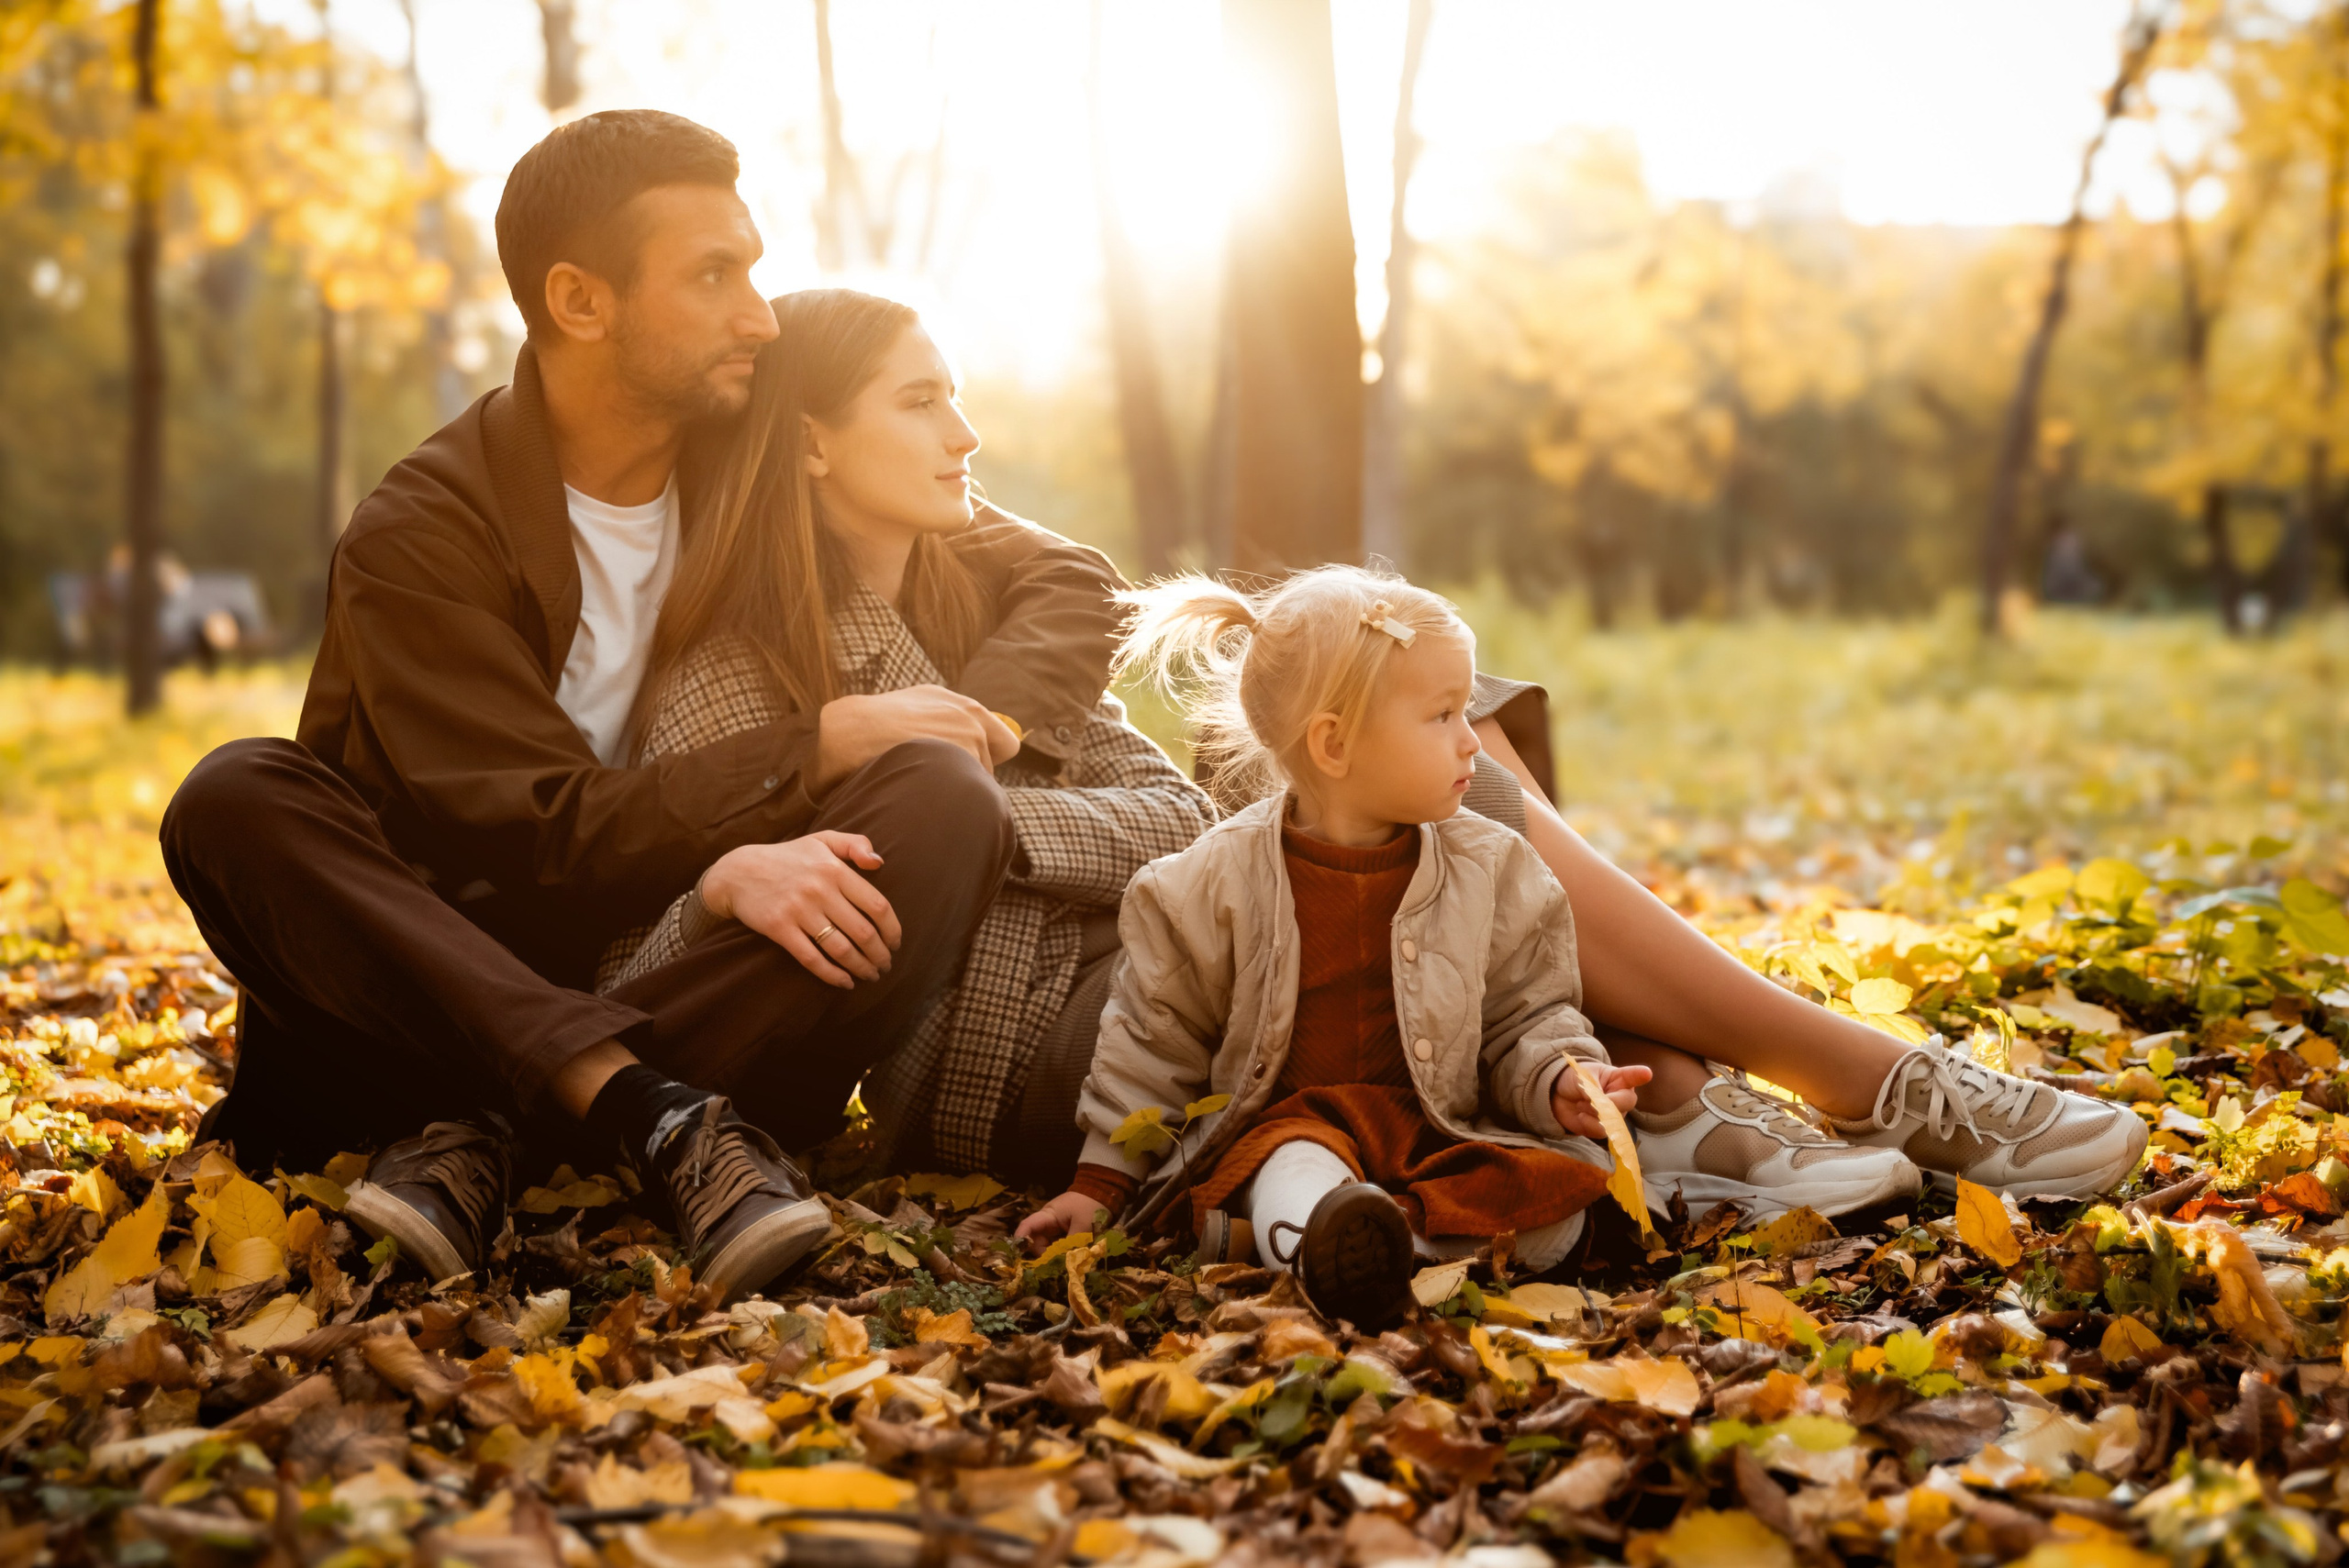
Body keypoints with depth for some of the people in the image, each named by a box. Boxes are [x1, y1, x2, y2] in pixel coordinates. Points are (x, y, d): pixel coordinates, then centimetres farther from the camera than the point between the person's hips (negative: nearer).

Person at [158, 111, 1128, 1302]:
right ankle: (659, 1119, -38)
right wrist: (822, 746, -20)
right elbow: (548, 832, -16)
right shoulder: (421, 535, -9)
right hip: (459, 999, -2)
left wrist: (966, 735, -17)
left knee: (941, 806, -25)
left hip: (697, 974, 3)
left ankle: (479, 1138, -29)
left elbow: (1066, 580, 3)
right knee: (237, 800, -27)